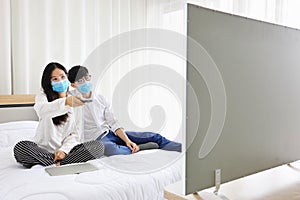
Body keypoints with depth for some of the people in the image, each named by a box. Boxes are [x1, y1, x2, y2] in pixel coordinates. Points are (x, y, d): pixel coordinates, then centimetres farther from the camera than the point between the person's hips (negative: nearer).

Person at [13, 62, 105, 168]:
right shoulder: (42, 97, 1)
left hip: (67, 150, 2)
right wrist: (66, 102, -46)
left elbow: (76, 133, 4)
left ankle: (56, 163, -24)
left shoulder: (77, 100, 8)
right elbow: (42, 110, -28)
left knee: (98, 146, -22)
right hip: (44, 150, -1)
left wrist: (64, 149, -15)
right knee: (20, 147, -31)